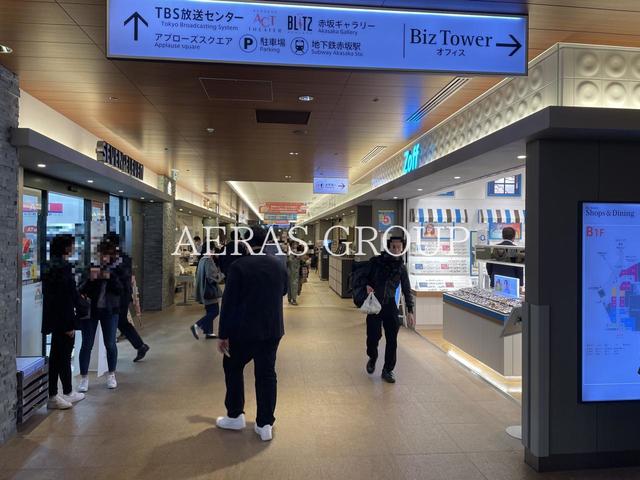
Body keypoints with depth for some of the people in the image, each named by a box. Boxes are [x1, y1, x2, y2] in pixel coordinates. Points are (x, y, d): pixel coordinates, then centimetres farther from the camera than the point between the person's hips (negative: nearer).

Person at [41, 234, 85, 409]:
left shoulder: (48, 266, 10)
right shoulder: (63, 266, -18)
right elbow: (66, 297, -20)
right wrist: (70, 324, -18)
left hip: (53, 318, 9)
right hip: (63, 319, -9)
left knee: (58, 356, 14)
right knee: (62, 356, 1)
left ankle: (68, 392, 24)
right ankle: (57, 395, 10)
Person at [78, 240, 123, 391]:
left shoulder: (116, 270, 0)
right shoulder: (90, 267, -6)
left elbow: (119, 290, -9)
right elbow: (82, 291, -10)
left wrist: (110, 277, -22)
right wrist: (91, 279, -27)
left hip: (110, 311, 1)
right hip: (90, 310, -1)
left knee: (110, 344, 7)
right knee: (87, 344, 3)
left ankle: (111, 375, 23)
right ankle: (84, 377, 15)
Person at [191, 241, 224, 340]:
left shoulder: (202, 260, 9)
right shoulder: (208, 260, -19)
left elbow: (198, 274, 20)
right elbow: (211, 276, -23)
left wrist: (217, 272, 20)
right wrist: (221, 275, -4)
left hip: (204, 289, 10)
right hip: (210, 290, -10)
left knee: (210, 311, 15)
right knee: (214, 311, -5)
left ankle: (208, 332, 17)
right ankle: (197, 326, -10)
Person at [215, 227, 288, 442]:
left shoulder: (239, 266, -12)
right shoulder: (279, 265, 2)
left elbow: (228, 302, -13)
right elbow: (283, 292, 18)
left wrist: (223, 334, -8)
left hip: (243, 329, -4)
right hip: (272, 329, 4)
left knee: (233, 367, 17)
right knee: (266, 374, 9)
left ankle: (235, 416, 24)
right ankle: (265, 424, 12)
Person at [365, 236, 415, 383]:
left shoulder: (402, 267, 2)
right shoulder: (376, 261, -4)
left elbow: (407, 290, 7)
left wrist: (410, 311, 2)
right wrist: (367, 285, -17)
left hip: (390, 306, 2)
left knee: (392, 339, -1)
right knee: (373, 336, -3)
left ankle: (388, 370, 15)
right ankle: (372, 358, 29)